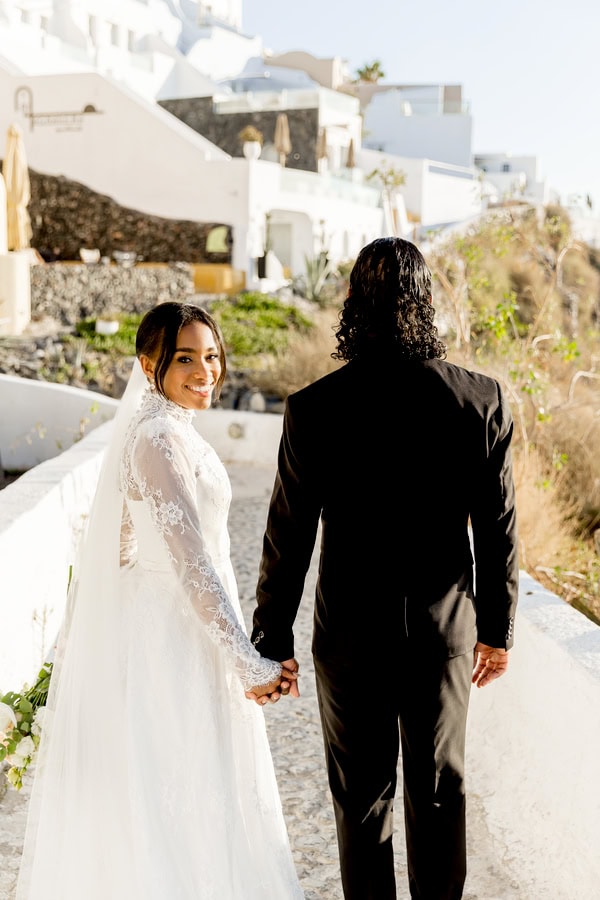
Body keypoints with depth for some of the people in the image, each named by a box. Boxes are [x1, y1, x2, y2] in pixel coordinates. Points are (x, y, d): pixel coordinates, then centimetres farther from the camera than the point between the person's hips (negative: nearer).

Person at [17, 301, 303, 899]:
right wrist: (250, 663, -25)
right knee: (181, 796, 2)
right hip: (176, 635, -10)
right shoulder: (160, 438, -21)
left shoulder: (168, 429, 10)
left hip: (183, 625, 10)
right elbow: (191, 562, -25)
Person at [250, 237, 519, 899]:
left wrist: (272, 640, 1)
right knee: (439, 793, 20)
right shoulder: (481, 400, -10)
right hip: (445, 631, 2)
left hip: (351, 635, -1)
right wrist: (497, 630, 9)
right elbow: (498, 529, -4)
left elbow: (287, 539, -11)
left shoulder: (314, 409, -15)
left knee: (362, 798, 16)